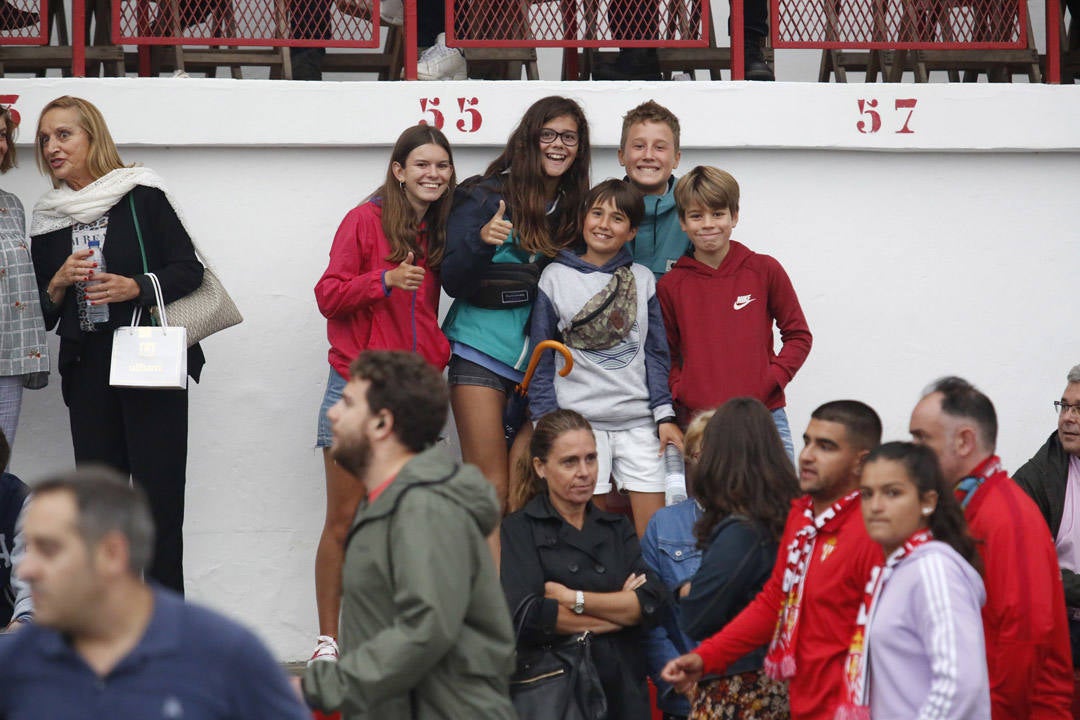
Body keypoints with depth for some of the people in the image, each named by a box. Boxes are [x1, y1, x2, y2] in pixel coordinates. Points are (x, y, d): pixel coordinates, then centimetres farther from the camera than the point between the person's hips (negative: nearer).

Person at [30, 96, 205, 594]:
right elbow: (42, 312, 17)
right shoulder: (46, 219, 13)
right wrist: (59, 282, -3)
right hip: (86, 368, 5)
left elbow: (189, 270, -3)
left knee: (158, 492, -7)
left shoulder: (142, 195, -2)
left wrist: (135, 287, -17)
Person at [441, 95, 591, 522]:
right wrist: (481, 242, -25)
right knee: (490, 487, -8)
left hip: (540, 358, 4)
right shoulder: (489, 197, -4)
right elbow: (453, 282, -8)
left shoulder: (575, 208, 11)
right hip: (482, 353, -4)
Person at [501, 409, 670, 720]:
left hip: (624, 690, 4)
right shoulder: (519, 530, -1)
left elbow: (653, 602, 0)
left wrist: (573, 599, -11)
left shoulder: (617, 528, 15)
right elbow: (526, 615, -16)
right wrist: (620, 609, -7)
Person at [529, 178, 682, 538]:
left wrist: (664, 414, 4)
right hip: (580, 421, -2)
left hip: (638, 422, 2)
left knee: (654, 531, -3)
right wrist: (545, 423, 0)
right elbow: (542, 358, 6)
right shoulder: (556, 277, 5)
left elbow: (656, 353, 13)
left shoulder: (642, 279, 10)